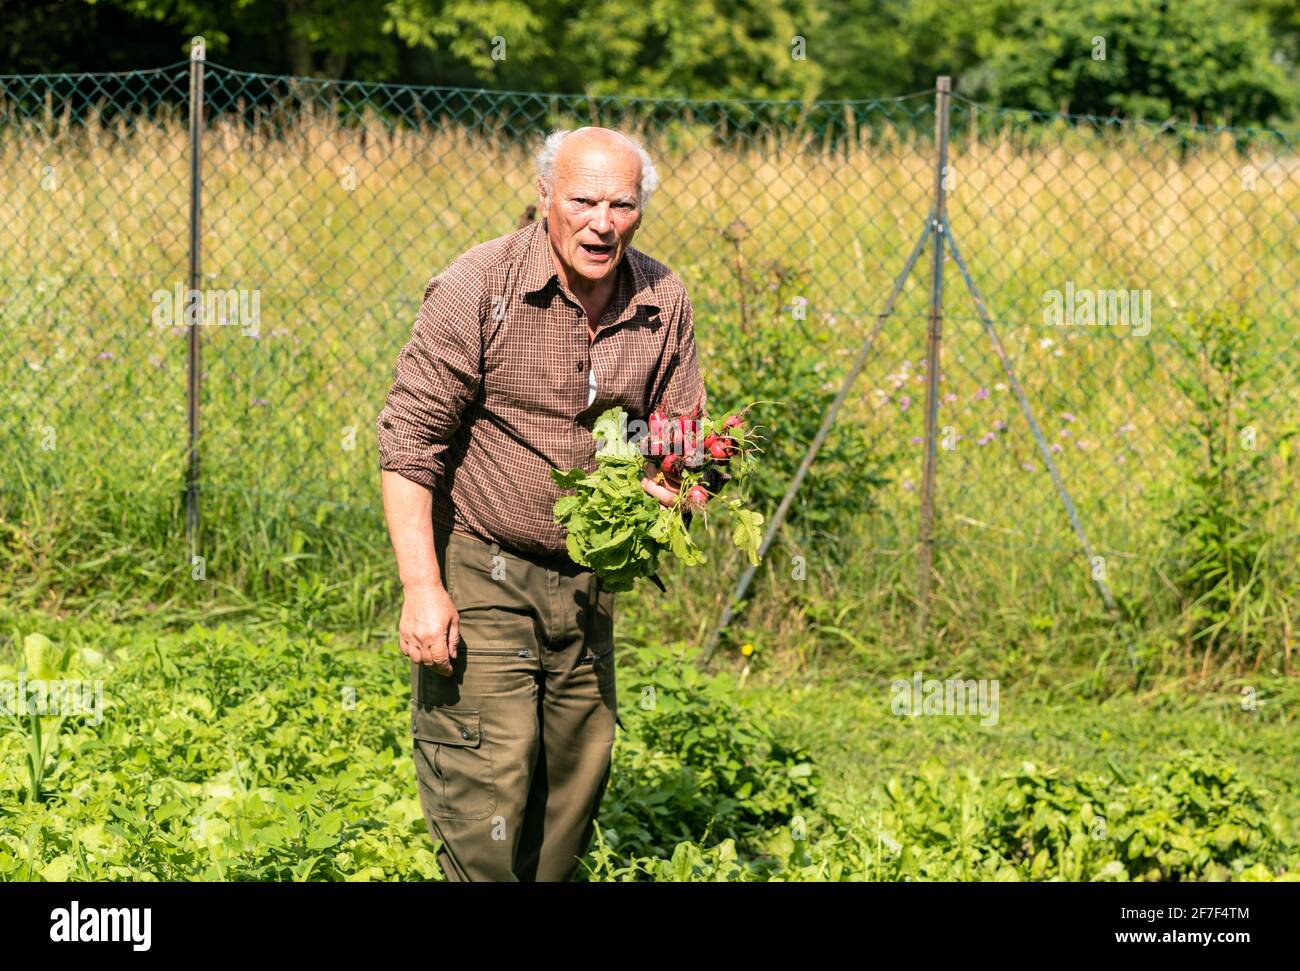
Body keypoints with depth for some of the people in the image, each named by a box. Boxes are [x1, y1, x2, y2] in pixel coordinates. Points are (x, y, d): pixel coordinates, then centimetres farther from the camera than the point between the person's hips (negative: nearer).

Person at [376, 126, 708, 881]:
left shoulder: (662, 302, 1)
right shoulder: (479, 289, -14)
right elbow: (410, 442, -14)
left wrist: (674, 480, -12)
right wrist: (422, 587, -21)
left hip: (586, 582, 5)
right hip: (479, 571, -5)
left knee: (576, 783, 10)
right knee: (488, 786, -12)